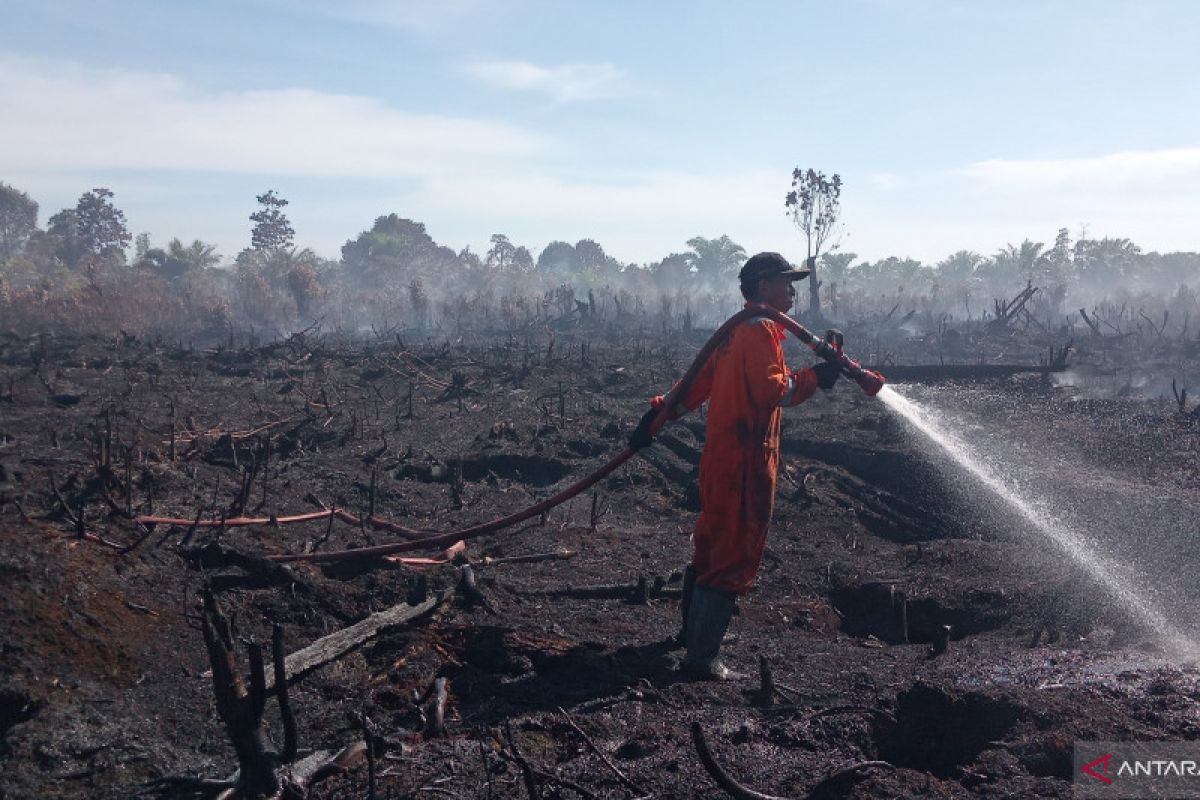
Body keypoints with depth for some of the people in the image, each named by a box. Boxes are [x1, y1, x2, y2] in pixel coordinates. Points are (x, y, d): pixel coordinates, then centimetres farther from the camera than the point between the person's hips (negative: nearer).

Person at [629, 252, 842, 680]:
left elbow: (699, 381, 17)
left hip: (719, 458, 10)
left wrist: (659, 413, 15)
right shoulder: (760, 329, -13)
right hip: (746, 462, -10)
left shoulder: (738, 330, 17)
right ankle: (701, 657, -3)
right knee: (735, 559, -6)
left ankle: (693, 629, 39)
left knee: (712, 546, 23)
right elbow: (771, 390, -25)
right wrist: (814, 378, -16)